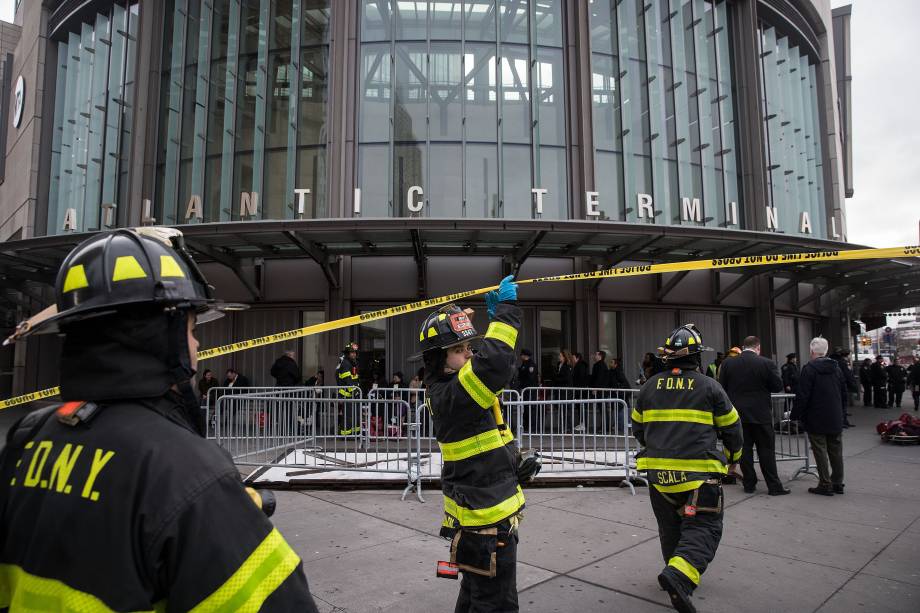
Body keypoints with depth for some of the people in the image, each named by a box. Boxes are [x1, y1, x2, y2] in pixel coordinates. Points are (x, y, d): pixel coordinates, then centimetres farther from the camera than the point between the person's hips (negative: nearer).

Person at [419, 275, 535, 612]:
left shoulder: (449, 386, 5)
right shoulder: (450, 396, -25)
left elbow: (489, 360, 22)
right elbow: (493, 362, -41)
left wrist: (496, 313, 11)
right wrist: (506, 308, -28)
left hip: (481, 514, 10)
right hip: (488, 522, -10)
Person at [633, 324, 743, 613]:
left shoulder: (650, 386, 6)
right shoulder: (709, 386, -4)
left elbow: (638, 428, 16)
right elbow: (731, 427, 5)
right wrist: (733, 456, 25)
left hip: (659, 471, 4)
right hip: (698, 471, -4)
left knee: (670, 526, 21)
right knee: (703, 527, 1)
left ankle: (678, 576, 33)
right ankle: (679, 575, -19)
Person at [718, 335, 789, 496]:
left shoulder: (727, 363, -3)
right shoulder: (767, 363, -9)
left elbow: (722, 387, 1)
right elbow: (778, 386, -3)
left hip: (738, 414, 2)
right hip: (761, 414, -2)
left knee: (745, 449, 8)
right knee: (766, 450, 6)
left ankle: (749, 484, 14)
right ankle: (774, 486, 10)